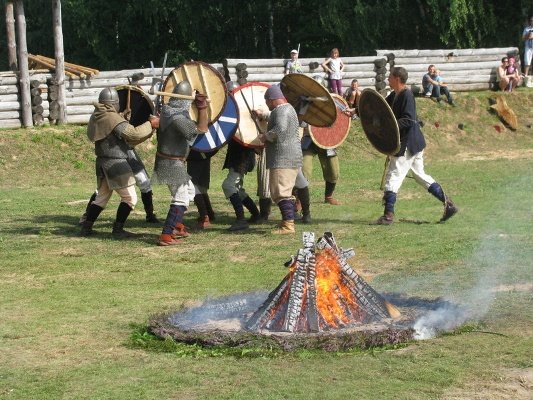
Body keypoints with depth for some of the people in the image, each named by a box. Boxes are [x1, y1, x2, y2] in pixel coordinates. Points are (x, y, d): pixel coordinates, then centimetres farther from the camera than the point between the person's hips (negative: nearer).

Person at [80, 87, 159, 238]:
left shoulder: (96, 117, 9)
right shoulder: (113, 118, -18)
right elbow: (133, 134, -22)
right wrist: (150, 125, -7)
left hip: (102, 162, 8)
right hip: (116, 163, -8)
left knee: (101, 197, 20)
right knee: (130, 198, 3)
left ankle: (86, 227, 19)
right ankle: (117, 230, 2)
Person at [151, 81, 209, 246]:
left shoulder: (167, 109, 2)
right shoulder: (177, 118, -26)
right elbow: (201, 129, -26)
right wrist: (202, 107, -23)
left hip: (166, 160, 10)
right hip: (172, 163, -10)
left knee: (188, 190, 24)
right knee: (181, 197, -9)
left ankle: (177, 225, 31)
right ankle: (166, 235, -14)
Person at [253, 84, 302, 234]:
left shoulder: (281, 110, -13)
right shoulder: (287, 108, 21)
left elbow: (280, 129, -28)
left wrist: (265, 136, -14)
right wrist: (262, 115, 54)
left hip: (283, 159, -11)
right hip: (292, 157, 11)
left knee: (281, 192, -13)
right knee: (286, 192, 17)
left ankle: (288, 225, -18)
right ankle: (288, 221, 22)